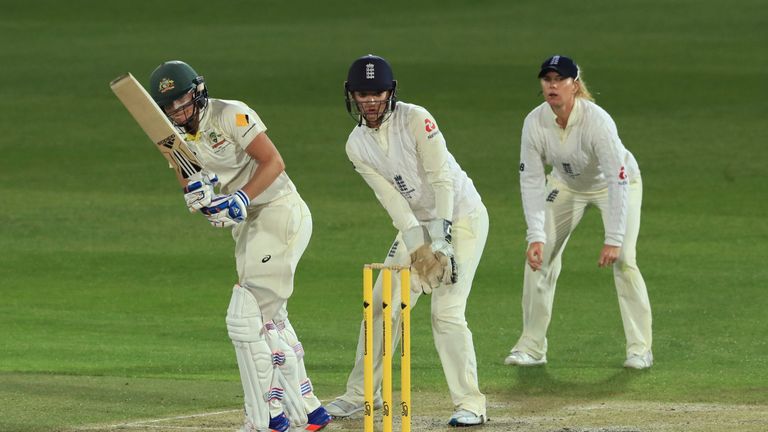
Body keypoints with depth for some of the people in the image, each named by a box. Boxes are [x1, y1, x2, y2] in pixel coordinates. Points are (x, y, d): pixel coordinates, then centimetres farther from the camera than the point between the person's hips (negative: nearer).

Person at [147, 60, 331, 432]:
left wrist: (241, 199, -29)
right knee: (270, 321, 15)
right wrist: (197, 195, -20)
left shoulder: (230, 115, -14)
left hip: (281, 211, -9)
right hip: (247, 228, 9)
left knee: (245, 319, -15)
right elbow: (192, 194, 3)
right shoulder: (179, 140, 8)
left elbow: (273, 162, -18)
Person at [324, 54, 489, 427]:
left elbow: (442, 179, -23)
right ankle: (361, 393, 20)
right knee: (382, 305, 5)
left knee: (446, 312, -15)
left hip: (461, 216, -6)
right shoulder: (357, 145, -2)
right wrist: (418, 246, -23)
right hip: (417, 223, 6)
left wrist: (440, 240, -30)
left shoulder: (415, 119, -18)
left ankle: (470, 404, -8)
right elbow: (391, 197, -10)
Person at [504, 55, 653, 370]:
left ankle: (640, 349, -7)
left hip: (616, 183, -4)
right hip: (566, 185, 4)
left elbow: (618, 181, -37)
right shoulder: (535, 123, -25)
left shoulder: (597, 121, -37)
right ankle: (531, 346, 5)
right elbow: (531, 181, -20)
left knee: (623, 261, -18)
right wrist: (535, 236, -30)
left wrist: (613, 239, -41)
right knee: (539, 256, -5)